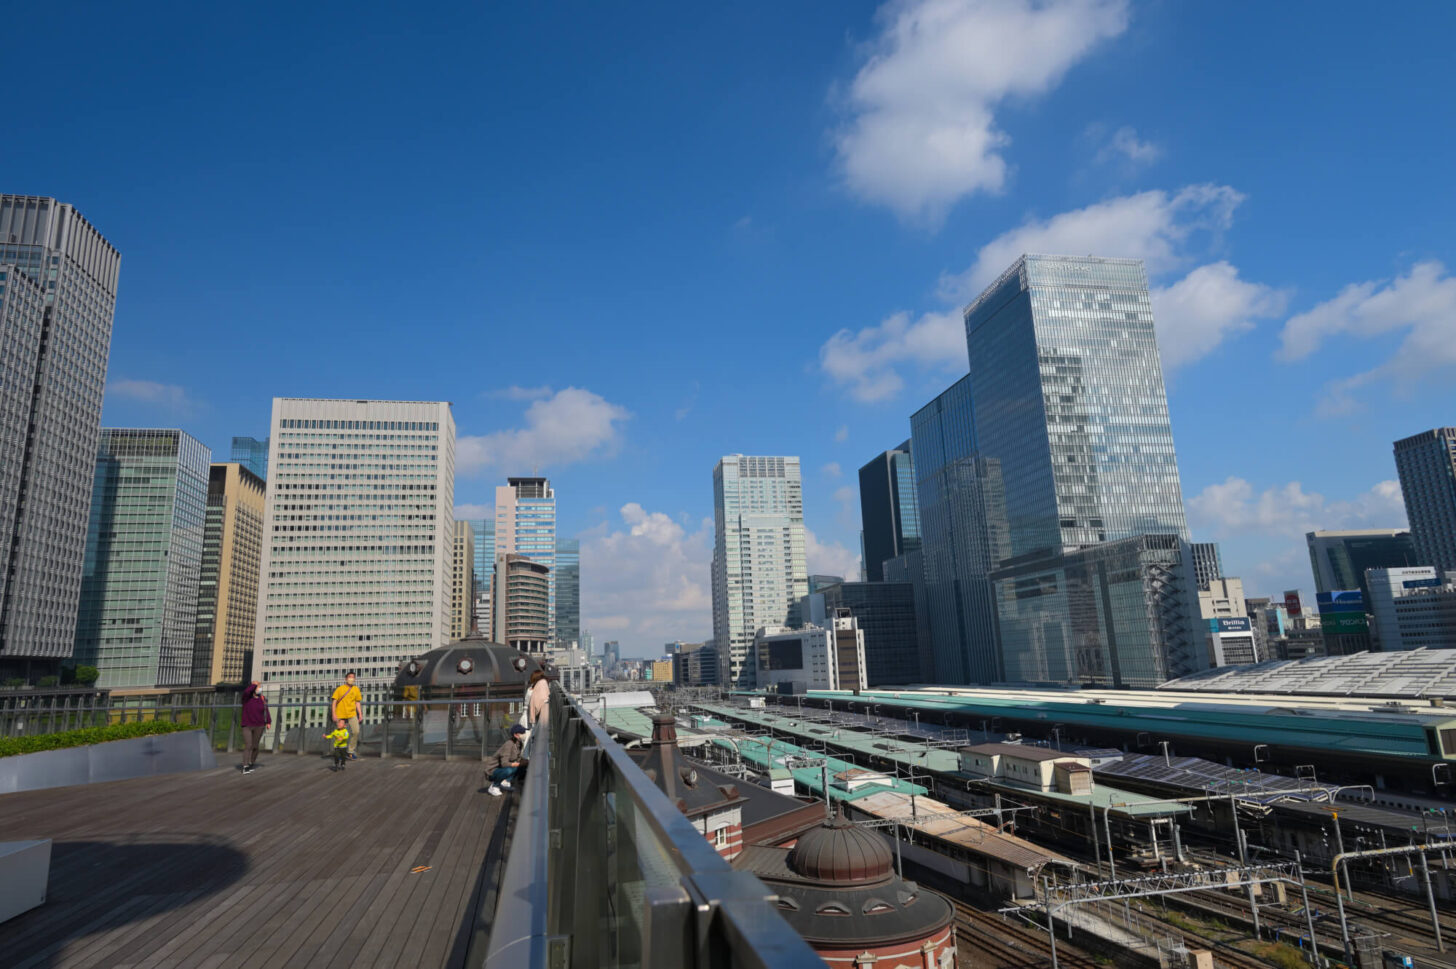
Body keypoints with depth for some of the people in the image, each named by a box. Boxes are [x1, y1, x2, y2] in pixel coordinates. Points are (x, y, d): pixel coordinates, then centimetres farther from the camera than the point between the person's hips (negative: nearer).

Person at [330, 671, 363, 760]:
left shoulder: (356, 689, 8)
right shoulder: (339, 688, 1)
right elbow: (334, 702, -1)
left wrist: (360, 713, 5)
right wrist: (333, 714, -9)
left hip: (352, 714, 2)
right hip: (340, 714, -2)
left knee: (356, 731, -11)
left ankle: (351, 751, 4)